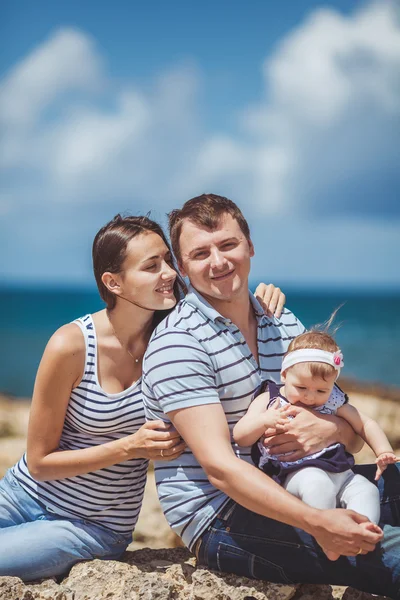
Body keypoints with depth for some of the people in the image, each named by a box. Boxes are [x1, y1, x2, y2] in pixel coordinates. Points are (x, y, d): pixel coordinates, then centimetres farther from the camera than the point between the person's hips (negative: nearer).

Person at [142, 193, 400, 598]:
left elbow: (353, 438, 9)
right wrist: (316, 523, -34)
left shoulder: (284, 324, 10)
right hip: (215, 517, -8)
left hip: (281, 490, 8)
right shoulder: (177, 343, -15)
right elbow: (219, 466, -24)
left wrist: (332, 429, -16)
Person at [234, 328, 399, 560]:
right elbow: (239, 437, -1)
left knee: (367, 489, -18)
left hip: (340, 473, 5)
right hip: (297, 473, -5)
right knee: (317, 484, -35)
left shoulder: (333, 403, 14)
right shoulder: (269, 400, 4)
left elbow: (365, 424, 21)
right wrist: (264, 420, -20)